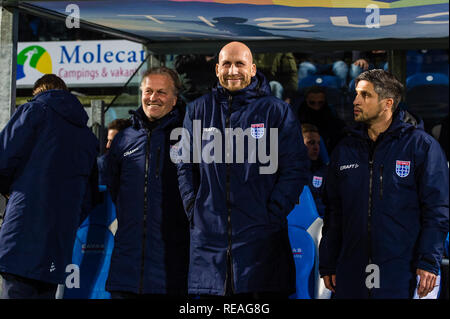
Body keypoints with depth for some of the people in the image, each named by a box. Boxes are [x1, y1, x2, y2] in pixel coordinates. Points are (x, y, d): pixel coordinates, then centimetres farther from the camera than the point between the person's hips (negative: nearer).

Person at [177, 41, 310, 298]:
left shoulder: (276, 111, 3)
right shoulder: (199, 110, 11)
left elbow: (295, 168, 0)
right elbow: (186, 166, 13)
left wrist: (273, 216, -8)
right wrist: (194, 212, 2)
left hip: (261, 237, -2)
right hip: (209, 235, 2)